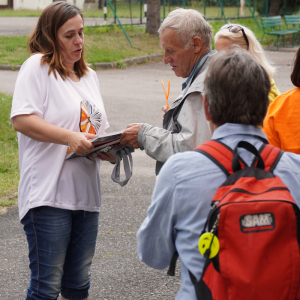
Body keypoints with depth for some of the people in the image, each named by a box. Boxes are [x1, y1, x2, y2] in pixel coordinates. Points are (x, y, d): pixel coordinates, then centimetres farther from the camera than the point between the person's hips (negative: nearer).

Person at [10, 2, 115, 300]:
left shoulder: (89, 75, 19)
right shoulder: (37, 67, -5)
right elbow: (21, 119, -16)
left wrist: (109, 148, 2)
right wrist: (70, 137, -24)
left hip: (86, 194, 8)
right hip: (48, 194, -7)